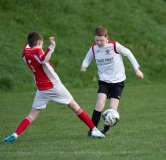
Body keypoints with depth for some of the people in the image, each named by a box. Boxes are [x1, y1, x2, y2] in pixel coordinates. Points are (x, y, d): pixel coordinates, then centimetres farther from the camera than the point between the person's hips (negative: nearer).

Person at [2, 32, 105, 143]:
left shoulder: (25, 53, 3)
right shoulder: (37, 51, -14)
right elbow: (43, 60, -39)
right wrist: (52, 46, -49)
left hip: (42, 91, 4)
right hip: (55, 87, -4)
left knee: (32, 116, 7)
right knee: (75, 107, 9)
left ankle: (15, 134, -14)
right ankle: (94, 130, 13)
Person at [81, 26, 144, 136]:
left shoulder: (115, 46, -14)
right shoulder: (94, 48, -3)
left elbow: (128, 54, -4)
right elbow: (88, 59, 12)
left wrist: (137, 69, -3)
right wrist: (84, 66, -12)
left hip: (118, 81, -2)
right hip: (104, 80, 2)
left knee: (113, 109, -10)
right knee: (100, 104, -22)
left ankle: (106, 127, 19)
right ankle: (92, 129, -12)